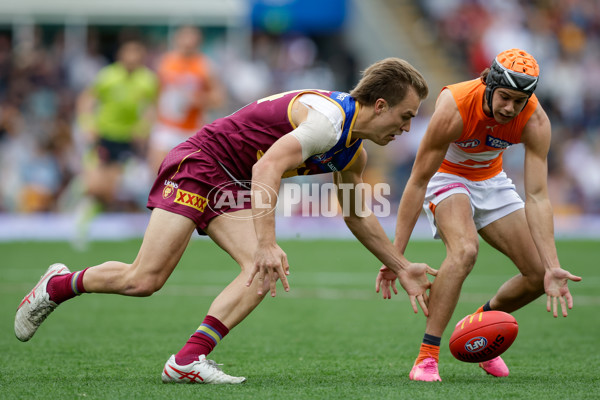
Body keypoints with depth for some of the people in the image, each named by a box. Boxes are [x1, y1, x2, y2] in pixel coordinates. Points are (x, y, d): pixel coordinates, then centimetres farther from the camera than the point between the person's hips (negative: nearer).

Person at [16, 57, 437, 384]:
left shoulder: (354, 154, 6)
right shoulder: (327, 120, -25)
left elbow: (357, 213, 23)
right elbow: (267, 168, -36)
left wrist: (401, 267, 23)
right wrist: (267, 244, -42)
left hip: (233, 189, 9)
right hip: (201, 161, -9)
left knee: (264, 273, -16)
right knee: (144, 279, -13)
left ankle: (188, 360, -20)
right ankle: (57, 285, 13)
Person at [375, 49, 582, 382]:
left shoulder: (535, 121, -26)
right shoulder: (453, 108, -35)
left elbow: (537, 197, -26)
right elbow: (417, 181, -29)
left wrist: (553, 266, -34)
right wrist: (395, 255, -31)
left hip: (491, 180, 5)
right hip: (446, 178, -4)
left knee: (539, 275, -3)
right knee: (464, 249, -35)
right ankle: (426, 358, -30)